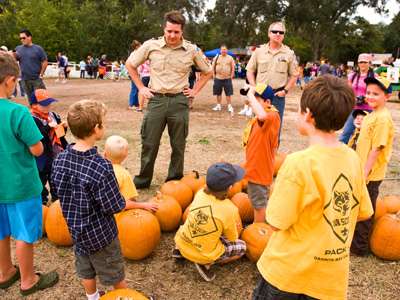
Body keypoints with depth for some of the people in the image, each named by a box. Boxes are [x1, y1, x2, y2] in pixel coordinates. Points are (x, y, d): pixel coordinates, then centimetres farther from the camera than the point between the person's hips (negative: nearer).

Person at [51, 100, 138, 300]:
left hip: (75, 229, 6)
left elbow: (58, 193, 2)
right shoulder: (101, 167, -33)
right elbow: (115, 206, -23)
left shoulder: (60, 159, -12)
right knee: (115, 275, 18)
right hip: (100, 233, -6)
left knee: (85, 270, 27)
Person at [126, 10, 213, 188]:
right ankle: (142, 180, 22)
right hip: (156, 100, 0)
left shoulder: (192, 50, 0)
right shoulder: (151, 46, -2)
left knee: (178, 145, 8)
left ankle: (175, 182, 24)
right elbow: (130, 64, 11)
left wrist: (195, 91, 6)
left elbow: (208, 72, 15)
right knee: (149, 143, 5)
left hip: (179, 101, 0)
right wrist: (141, 88, 6)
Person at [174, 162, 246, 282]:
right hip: (203, 254, -5)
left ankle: (179, 250, 23)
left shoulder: (200, 193, -12)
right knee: (242, 246, 12)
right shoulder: (229, 210, -24)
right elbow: (232, 238, -7)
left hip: (181, 242, 6)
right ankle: (206, 263, -1)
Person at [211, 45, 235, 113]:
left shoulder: (230, 58, 4)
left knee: (228, 93, -1)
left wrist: (231, 76, -1)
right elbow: (213, 67, 9)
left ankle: (229, 106, 7)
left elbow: (233, 68, 5)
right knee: (218, 93, 9)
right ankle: (218, 106, 20)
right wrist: (214, 75, 2)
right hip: (218, 78, 2)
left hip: (227, 78, -2)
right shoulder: (216, 58, 6)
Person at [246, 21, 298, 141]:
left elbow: (294, 75, 6)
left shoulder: (289, 53, 1)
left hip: (278, 95, 0)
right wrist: (254, 88, -3)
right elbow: (250, 71, 7)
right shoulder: (259, 51, 2)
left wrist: (285, 90, -6)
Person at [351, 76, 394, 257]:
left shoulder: (383, 118, -20)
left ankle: (360, 247, 20)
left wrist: (365, 172, -22)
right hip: (362, 171, 9)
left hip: (371, 174, -9)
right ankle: (355, 239, 38)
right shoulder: (372, 115, 9)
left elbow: (376, 149, -23)